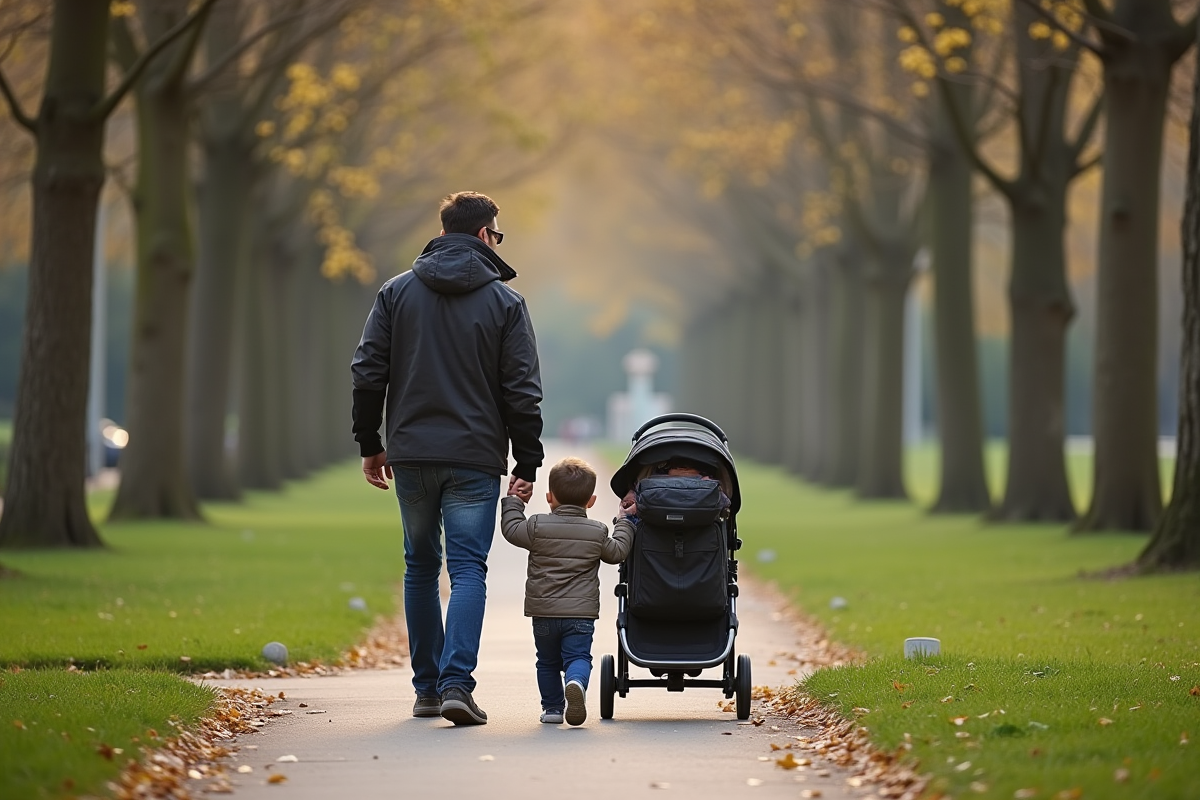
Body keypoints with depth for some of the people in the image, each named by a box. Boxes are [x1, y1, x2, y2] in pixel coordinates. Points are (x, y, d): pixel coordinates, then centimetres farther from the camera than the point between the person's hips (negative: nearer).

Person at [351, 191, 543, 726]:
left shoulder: (397, 292, 6)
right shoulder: (504, 301, -1)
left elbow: (367, 373, 3)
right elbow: (522, 391, -4)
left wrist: (369, 445, 12)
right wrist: (527, 466, 0)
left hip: (410, 456, 3)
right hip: (475, 459, -3)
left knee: (420, 567, 15)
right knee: (468, 569, -3)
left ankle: (427, 687, 17)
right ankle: (456, 682, -19)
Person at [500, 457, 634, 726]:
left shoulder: (538, 527, -5)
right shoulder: (597, 533, 1)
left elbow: (511, 529, 5)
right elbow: (617, 552, 14)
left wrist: (513, 501, 20)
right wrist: (626, 523, 29)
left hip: (543, 612, 0)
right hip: (581, 612, 0)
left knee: (548, 662, 16)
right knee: (578, 657, -4)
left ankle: (552, 706, 17)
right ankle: (576, 683, -36)